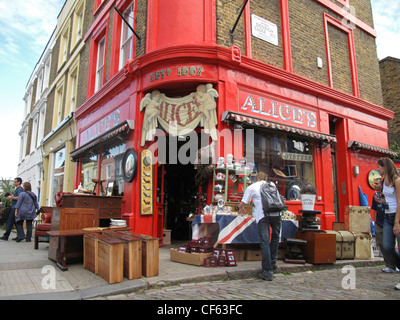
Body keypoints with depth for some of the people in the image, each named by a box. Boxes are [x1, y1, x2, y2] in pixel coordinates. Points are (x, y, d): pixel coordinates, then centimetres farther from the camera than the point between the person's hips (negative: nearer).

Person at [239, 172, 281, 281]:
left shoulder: (251, 187, 15)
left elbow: (242, 204, 17)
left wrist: (241, 209, 39)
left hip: (262, 215, -3)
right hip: (276, 213, 3)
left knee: (264, 242, -3)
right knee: (275, 237, 24)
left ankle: (267, 272, -2)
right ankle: (273, 262, 28)